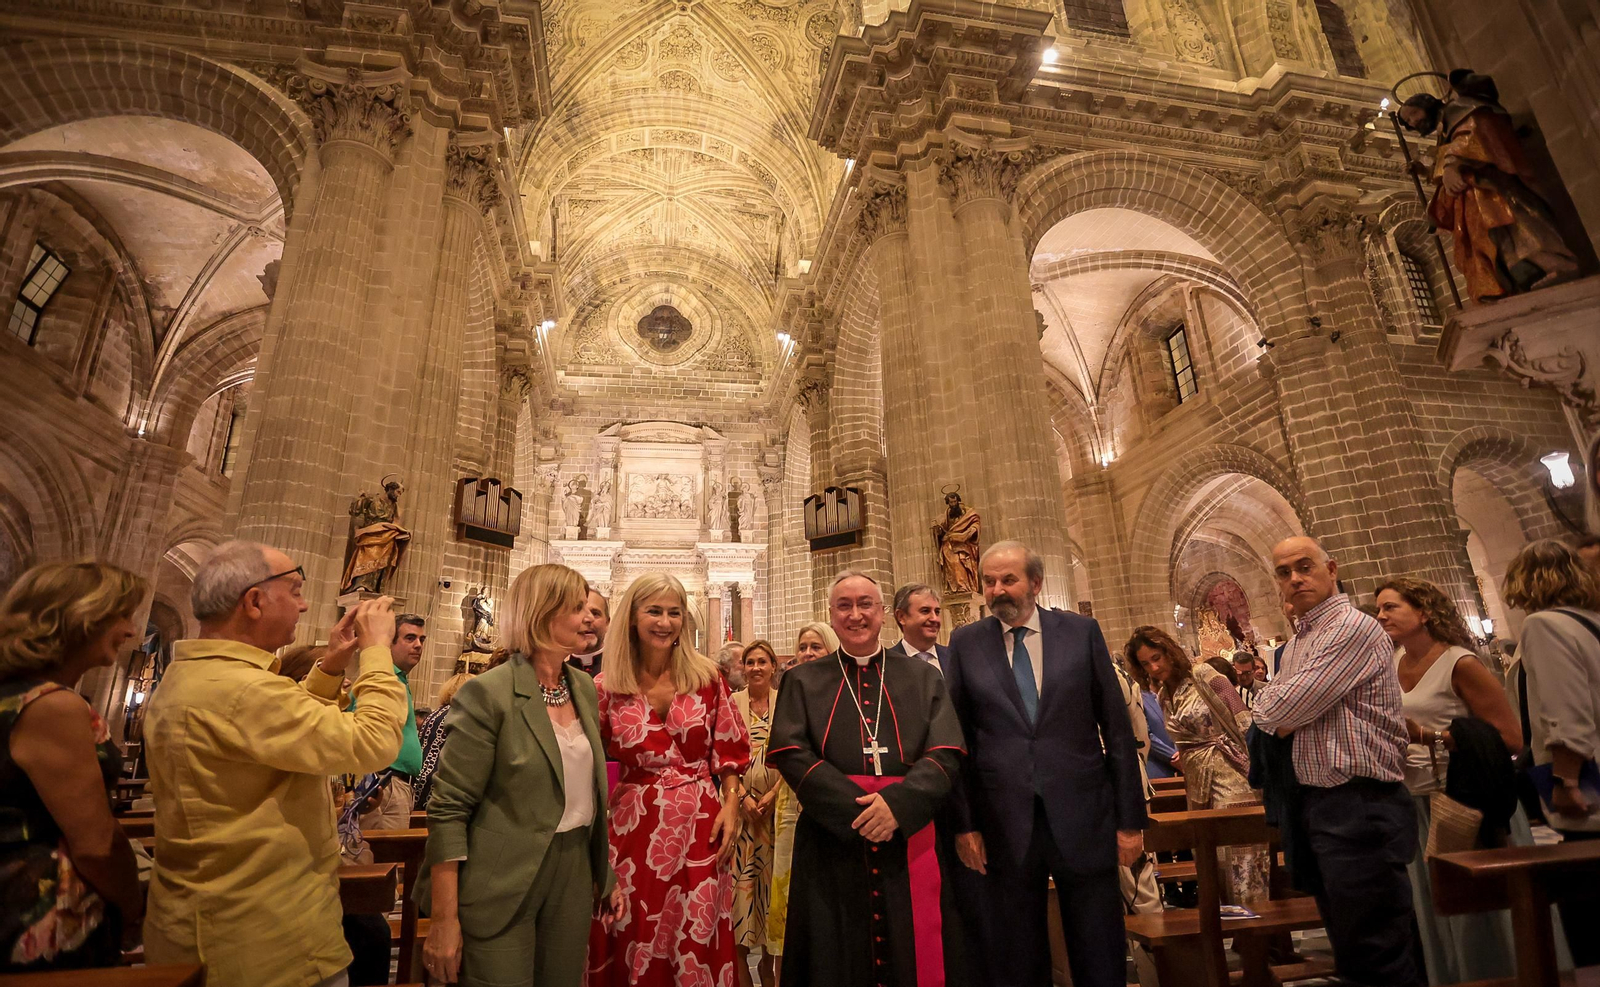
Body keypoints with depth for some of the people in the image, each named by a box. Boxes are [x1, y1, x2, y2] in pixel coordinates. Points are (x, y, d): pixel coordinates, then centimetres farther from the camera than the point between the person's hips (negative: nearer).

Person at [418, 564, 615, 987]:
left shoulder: (585, 688, 4)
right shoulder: (488, 692, -15)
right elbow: (448, 808, -14)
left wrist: (605, 874, 13)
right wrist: (444, 920, -15)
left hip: (573, 874, 6)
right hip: (502, 885, -6)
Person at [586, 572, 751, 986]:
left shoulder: (706, 677, -2)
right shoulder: (607, 686, -2)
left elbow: (728, 751, 4)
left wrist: (730, 805, -4)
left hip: (701, 824, 0)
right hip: (635, 826, 0)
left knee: (696, 944, 10)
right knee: (633, 945, 12)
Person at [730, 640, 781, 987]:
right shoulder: (731, 703, -1)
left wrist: (772, 794, -10)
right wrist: (743, 797, -11)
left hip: (777, 804, 1)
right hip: (740, 802, -1)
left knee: (772, 876, 7)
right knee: (740, 876, -1)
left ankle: (769, 959, 24)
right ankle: (740, 959, 15)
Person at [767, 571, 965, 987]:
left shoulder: (924, 678, 8)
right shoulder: (803, 681, 5)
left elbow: (947, 753, -2)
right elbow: (790, 753, -7)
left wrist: (898, 803, -18)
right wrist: (857, 809, -16)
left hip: (908, 842, 1)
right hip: (831, 846, -1)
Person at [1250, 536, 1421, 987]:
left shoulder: (1354, 628, -16)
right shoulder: (1297, 641, 12)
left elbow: (1279, 711, -20)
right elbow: (1275, 721, 20)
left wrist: (1268, 707, 1)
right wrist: (1284, 714, -1)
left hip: (1359, 805, -9)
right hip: (1317, 802, 9)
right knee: (1346, 939, 20)